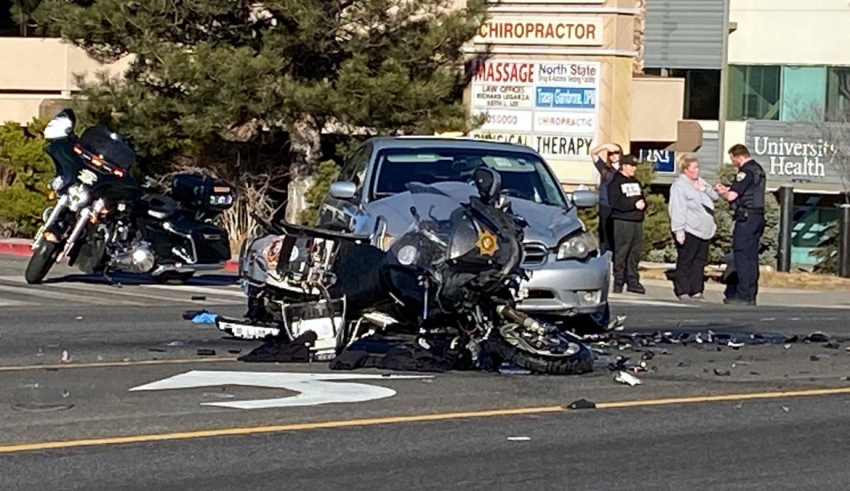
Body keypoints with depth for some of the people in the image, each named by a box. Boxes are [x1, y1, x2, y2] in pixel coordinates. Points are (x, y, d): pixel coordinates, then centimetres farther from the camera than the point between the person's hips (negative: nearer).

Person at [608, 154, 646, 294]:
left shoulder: (636, 182, 20)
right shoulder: (616, 182, -4)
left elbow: (642, 199, 22)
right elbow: (615, 203, -15)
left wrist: (643, 204, -2)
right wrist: (634, 205, -17)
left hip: (637, 221, 7)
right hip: (622, 221, -7)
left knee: (635, 254, 7)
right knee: (621, 253, -7)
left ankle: (633, 281, 10)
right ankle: (618, 282, -5)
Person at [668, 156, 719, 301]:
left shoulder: (700, 182, 16)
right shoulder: (680, 186, -10)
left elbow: (715, 196, 16)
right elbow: (677, 209, -16)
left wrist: (705, 189, -5)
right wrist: (678, 230, -21)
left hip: (703, 230, 8)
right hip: (688, 231, -8)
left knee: (700, 261, 9)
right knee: (685, 261, -3)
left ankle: (696, 290, 13)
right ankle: (682, 291, 0)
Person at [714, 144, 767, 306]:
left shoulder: (746, 172, -14)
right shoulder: (758, 170, 17)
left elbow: (732, 196, -18)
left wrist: (721, 192, 2)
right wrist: (726, 188, 20)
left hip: (746, 218, -10)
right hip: (758, 216, 10)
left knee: (742, 256, -7)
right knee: (751, 257, 10)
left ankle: (743, 295, -9)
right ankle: (750, 295, 12)